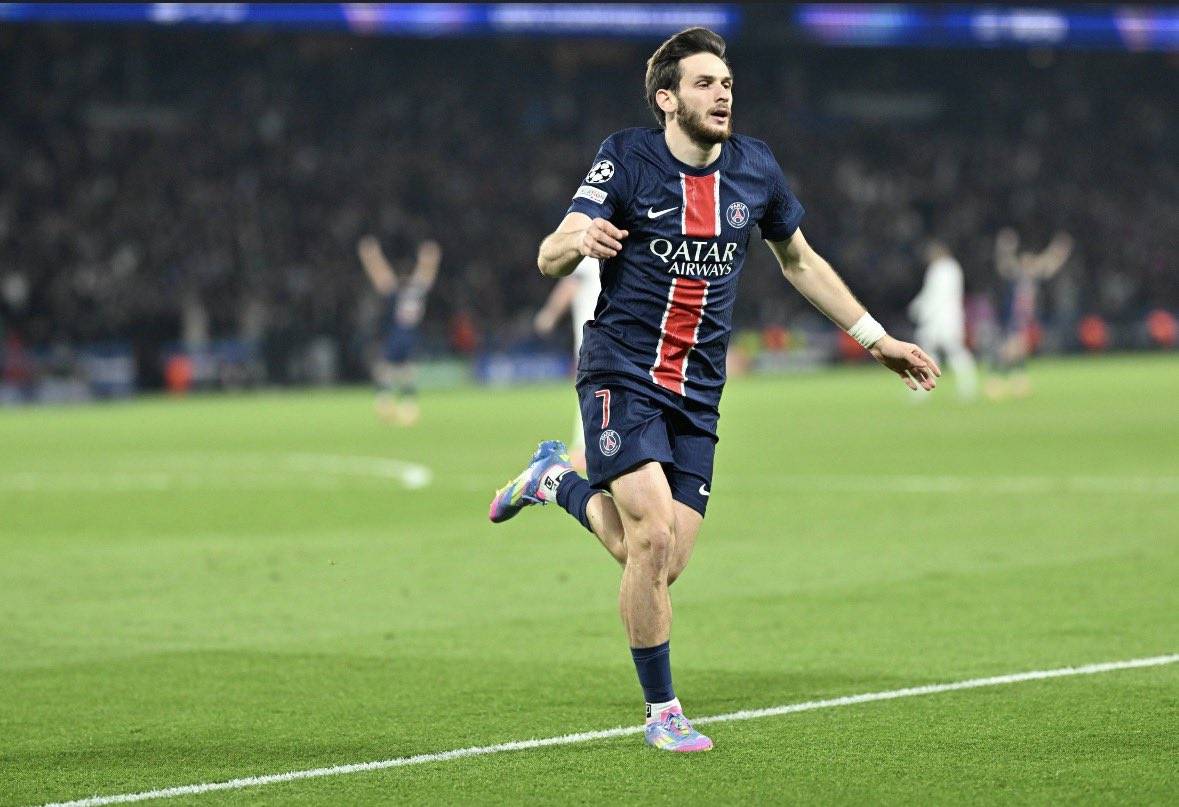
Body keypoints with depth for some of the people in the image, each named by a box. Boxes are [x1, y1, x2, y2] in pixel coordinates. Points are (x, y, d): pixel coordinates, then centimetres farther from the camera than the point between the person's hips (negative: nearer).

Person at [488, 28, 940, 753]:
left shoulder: (756, 169, 4)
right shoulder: (627, 159, -8)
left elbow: (800, 261, 20)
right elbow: (549, 259, -15)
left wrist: (874, 337, 18)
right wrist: (580, 241, -39)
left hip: (697, 394, 4)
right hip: (622, 378, -4)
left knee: (661, 566, -2)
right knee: (654, 534, -20)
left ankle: (560, 481, 27)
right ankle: (662, 712, -4)